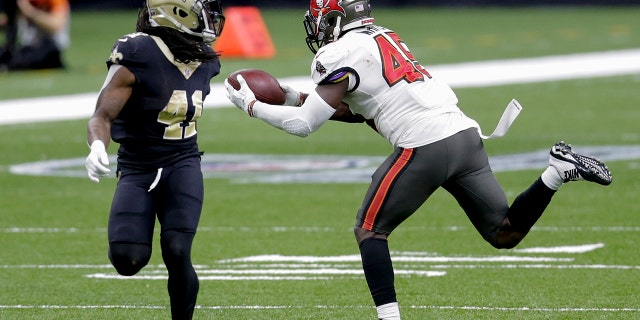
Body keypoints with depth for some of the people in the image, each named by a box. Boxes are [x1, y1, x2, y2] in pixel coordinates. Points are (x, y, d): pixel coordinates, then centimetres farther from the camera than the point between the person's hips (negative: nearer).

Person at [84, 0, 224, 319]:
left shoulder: (203, 60, 3)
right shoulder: (138, 56, -17)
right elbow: (102, 116, -19)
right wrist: (97, 146, -36)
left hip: (182, 164, 3)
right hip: (137, 168, -3)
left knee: (177, 254, -15)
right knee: (128, 260, -18)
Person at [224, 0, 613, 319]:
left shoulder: (341, 54, -2)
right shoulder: (383, 38, 24)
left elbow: (304, 124, -2)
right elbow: (351, 107, 33)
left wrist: (253, 106, 12)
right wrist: (294, 97, 29)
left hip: (425, 147, -8)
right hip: (465, 133, 8)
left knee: (370, 231, 7)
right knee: (505, 234, 10)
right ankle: (559, 170, -6)